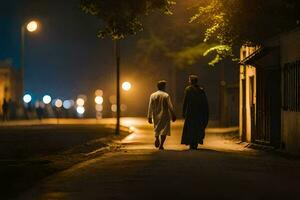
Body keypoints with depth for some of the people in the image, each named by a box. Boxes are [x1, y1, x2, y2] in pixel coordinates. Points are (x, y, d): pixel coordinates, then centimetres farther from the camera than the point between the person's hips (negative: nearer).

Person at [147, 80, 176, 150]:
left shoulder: (152, 95, 0)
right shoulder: (166, 95, -9)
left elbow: (150, 107, -1)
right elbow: (170, 107, -10)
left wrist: (149, 117, 3)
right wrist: (173, 115, -4)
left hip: (156, 116, 3)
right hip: (164, 116, -3)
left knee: (157, 129, 23)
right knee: (164, 130, 3)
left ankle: (157, 138, 0)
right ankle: (161, 145, -5)